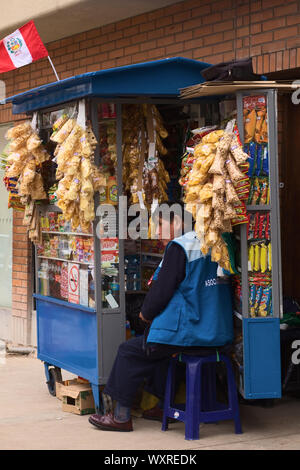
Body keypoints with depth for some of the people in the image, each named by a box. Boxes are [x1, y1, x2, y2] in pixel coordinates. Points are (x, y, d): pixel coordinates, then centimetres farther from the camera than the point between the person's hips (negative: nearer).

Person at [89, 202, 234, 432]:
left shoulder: (179, 248, -13)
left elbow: (161, 292, -15)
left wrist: (146, 313, 5)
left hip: (189, 335, -9)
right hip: (216, 335, 9)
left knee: (130, 351, 6)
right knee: (156, 344, 30)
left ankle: (121, 416, 11)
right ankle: (164, 406, 30)